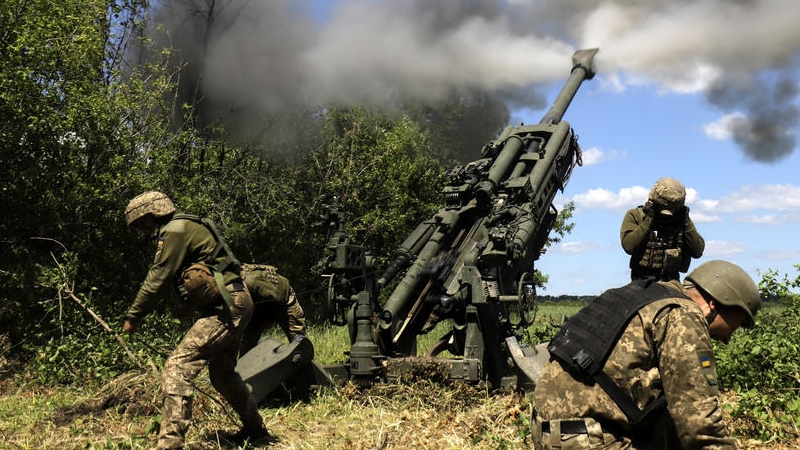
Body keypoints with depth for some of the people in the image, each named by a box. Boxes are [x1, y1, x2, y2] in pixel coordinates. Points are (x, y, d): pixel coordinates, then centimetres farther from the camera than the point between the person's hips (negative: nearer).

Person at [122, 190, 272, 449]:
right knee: (222, 374, 24)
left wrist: (133, 316, -2)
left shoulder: (176, 230, -10)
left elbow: (158, 278, -11)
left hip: (225, 306, -11)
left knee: (178, 367, -16)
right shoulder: (186, 229, 20)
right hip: (234, 304, 11)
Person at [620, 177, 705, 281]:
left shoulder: (680, 219, 10)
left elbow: (698, 251, 1)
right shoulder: (635, 216, 1)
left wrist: (686, 222, -5)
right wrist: (648, 220, -13)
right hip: (643, 280, -3)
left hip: (671, 280, 3)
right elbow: (629, 246, -14)